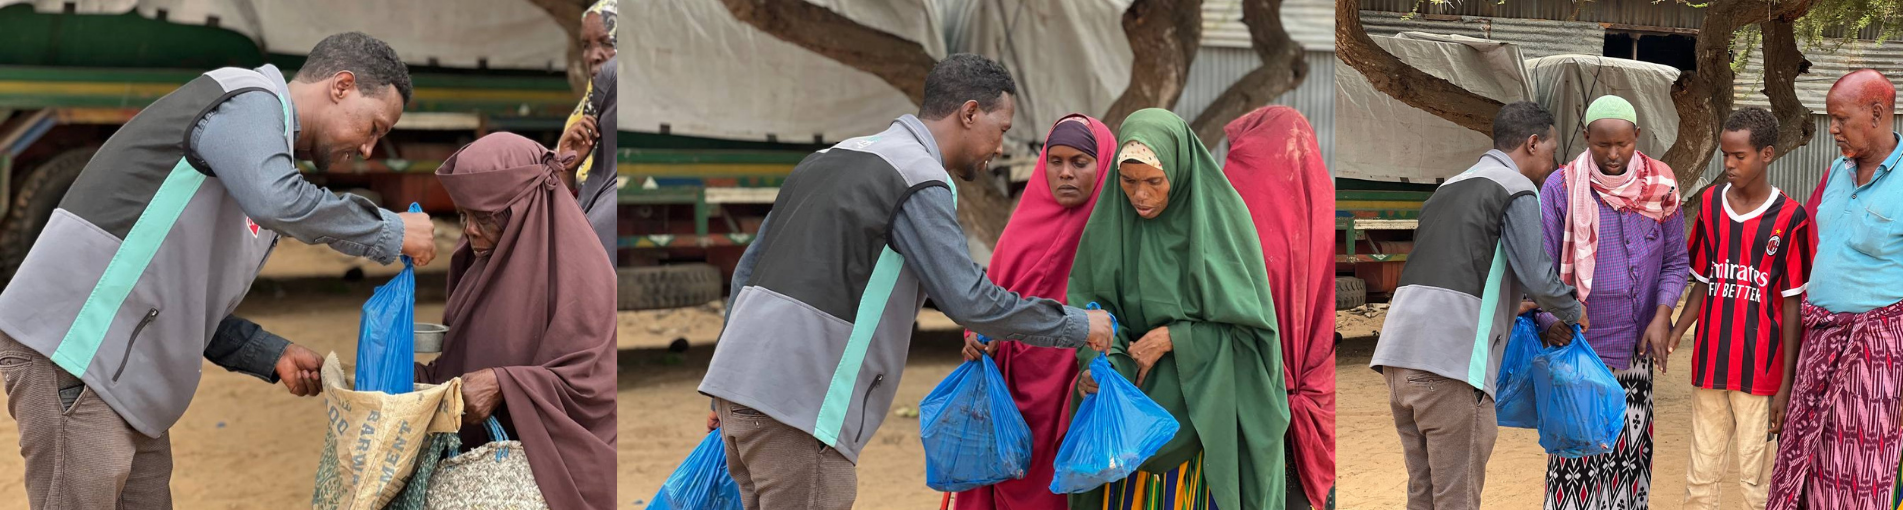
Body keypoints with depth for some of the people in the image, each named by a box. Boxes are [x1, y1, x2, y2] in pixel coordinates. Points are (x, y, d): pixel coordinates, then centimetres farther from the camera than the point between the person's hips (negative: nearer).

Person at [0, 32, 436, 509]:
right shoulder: (248, 98, -8)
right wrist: (391, 233, -19)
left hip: (123, 370, 10)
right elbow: (278, 201, -32)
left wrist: (272, 356, 10)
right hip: (70, 346, -10)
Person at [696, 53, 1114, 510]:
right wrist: (1075, 325, -2)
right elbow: (969, 301, -15)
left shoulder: (831, 158, 18)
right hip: (797, 402, -9)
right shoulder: (920, 179, -9)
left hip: (741, 382, 9)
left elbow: (750, 266, 21)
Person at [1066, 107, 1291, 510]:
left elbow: (1248, 322, -9)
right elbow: (1090, 302, 0)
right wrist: (1098, 361, -19)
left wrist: (1172, 338, -17)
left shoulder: (1220, 216, -12)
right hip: (1133, 398, 3)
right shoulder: (1109, 221, -3)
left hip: (1205, 404, -3)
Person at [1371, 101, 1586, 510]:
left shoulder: (1449, 188, 26)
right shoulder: (1517, 189, 1)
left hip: (1398, 353, 8)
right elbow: (1537, 277, -8)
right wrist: (1573, 312, 12)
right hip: (1451, 359, -8)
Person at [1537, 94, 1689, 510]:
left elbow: (1676, 261, 8)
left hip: (1636, 351, 3)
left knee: (1632, 457, 10)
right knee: (1576, 457, -3)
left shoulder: (1660, 186, 3)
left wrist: (1662, 315, -7)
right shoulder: (1561, 188, -6)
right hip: (1579, 349, -3)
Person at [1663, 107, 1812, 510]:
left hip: (1760, 369, -4)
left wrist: (1786, 384, -5)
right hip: (1709, 363, 4)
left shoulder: (1789, 218, -7)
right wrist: (1673, 337, -2)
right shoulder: (1710, 205, 6)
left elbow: (1792, 305, -4)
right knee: (1701, 474, 10)